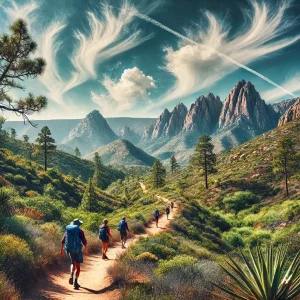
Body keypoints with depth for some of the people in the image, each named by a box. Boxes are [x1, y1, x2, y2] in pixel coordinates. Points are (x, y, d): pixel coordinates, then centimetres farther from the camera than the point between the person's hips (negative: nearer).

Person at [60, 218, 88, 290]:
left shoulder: (67, 230, 5)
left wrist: (62, 250, 19)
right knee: (78, 266, 7)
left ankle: (71, 275, 1)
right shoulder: (80, 231, -8)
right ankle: (75, 282, 3)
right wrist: (86, 250, 4)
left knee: (73, 263, 25)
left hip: (69, 250, 4)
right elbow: (84, 242, -10)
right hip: (77, 250, -4)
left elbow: (63, 241, 9)